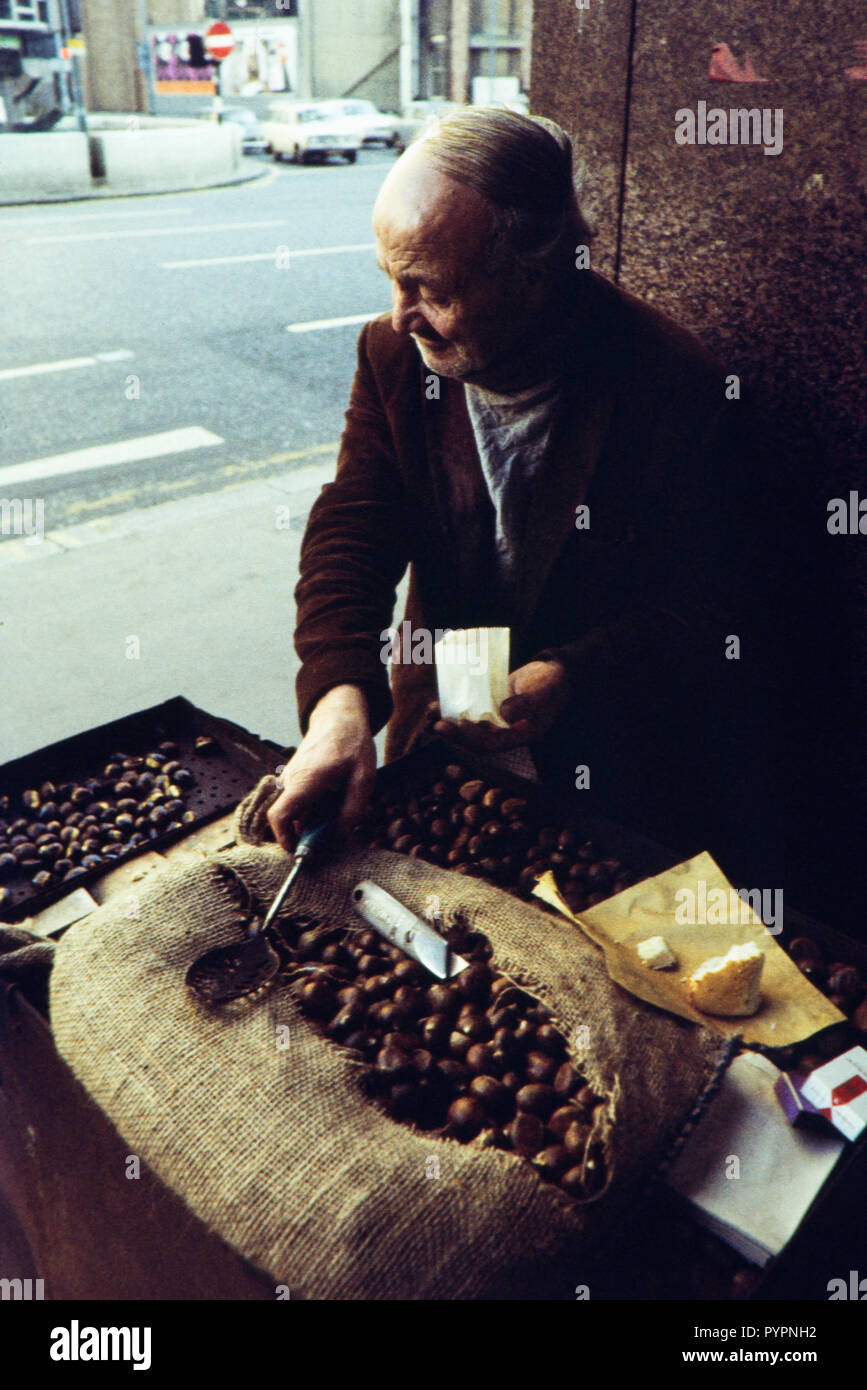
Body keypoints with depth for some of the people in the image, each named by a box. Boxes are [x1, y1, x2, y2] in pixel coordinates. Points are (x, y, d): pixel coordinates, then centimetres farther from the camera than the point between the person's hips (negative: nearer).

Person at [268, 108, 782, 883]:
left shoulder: (681, 393, -18)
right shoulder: (396, 355, -4)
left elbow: (714, 613, -11)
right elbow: (350, 535, -8)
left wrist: (567, 679, -25)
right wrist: (341, 701, -25)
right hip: (441, 733, 4)